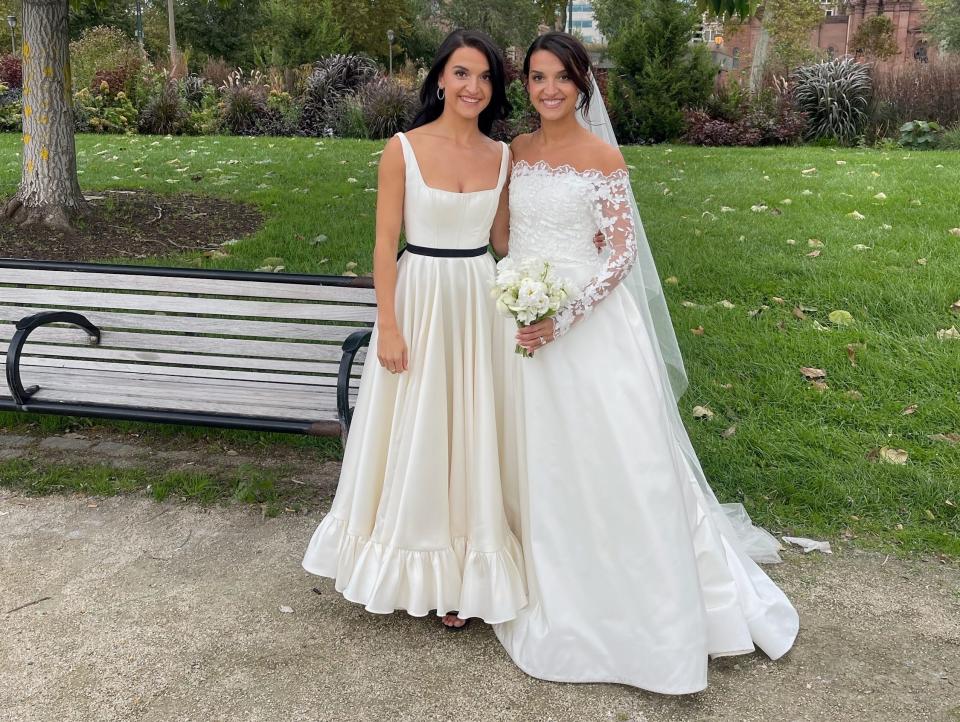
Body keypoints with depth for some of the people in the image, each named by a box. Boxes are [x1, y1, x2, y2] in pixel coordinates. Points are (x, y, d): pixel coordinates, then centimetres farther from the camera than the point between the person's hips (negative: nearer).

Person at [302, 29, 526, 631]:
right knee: (412, 436, 8)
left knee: (470, 434, 10)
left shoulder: (502, 157, 4)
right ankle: (410, 562, 29)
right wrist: (388, 326, -12)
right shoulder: (404, 149, -7)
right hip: (418, 300, -3)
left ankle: (460, 574, 27)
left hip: (479, 304, 3)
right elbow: (386, 243, -8)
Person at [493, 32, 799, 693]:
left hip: (589, 324, -5)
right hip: (523, 320, 5)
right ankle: (549, 590, 31)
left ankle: (645, 603, 16)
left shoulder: (603, 156, -7)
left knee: (613, 458, -1)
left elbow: (624, 250, -12)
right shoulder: (517, 151, 8)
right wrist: (512, 306, 6)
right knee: (537, 460, 13)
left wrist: (564, 319, -21)